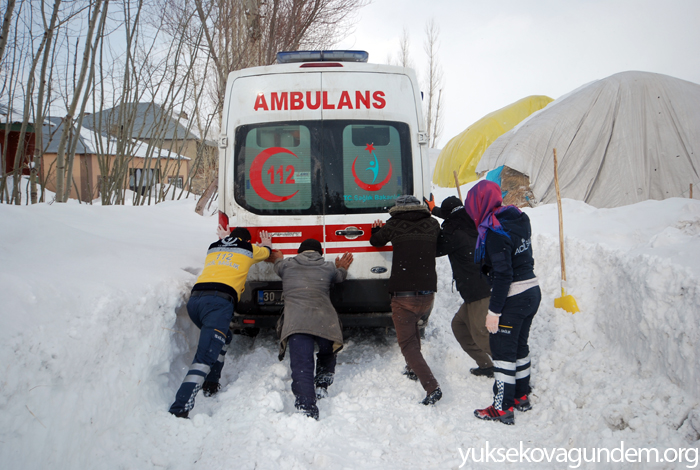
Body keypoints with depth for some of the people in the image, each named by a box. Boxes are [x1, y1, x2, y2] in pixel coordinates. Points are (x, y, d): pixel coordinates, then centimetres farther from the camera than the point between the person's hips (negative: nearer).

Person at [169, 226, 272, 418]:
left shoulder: (213, 248, 29)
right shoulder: (249, 249, 21)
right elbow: (266, 252, 44)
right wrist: (266, 243, 65)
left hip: (194, 298, 6)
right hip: (219, 301, -6)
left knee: (223, 338, 30)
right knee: (205, 357, -14)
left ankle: (211, 384, 24)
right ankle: (179, 409, -28)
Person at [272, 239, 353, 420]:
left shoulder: (286, 265, 21)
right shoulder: (329, 267, 21)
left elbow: (278, 265, 46)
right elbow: (339, 277, 43)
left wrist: (278, 258, 68)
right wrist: (342, 268, 65)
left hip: (295, 322, -1)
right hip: (324, 321, 2)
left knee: (301, 367, -11)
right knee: (327, 355, 31)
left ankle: (307, 410, -26)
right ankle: (322, 387, 19)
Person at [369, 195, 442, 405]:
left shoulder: (394, 225, -2)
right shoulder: (432, 224, 5)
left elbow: (375, 241, 15)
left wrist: (376, 229, 38)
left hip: (403, 295, -4)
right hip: (428, 295, 4)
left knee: (408, 344, 4)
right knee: (412, 324, 33)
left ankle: (432, 387, -12)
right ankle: (413, 369, 39)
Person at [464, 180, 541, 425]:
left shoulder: (496, 232, -22)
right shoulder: (519, 219, 5)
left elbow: (503, 275, -24)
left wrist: (494, 311, -19)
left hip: (513, 299, -9)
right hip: (532, 292, 9)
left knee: (502, 351, 2)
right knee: (520, 346, 21)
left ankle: (503, 409, 11)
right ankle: (522, 397, 35)